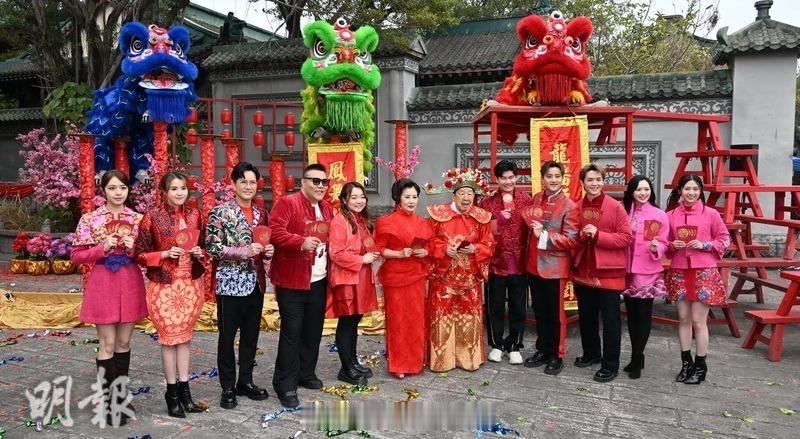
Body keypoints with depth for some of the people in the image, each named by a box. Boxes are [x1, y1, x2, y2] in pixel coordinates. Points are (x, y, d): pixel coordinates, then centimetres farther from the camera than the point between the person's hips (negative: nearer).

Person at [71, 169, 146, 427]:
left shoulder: (138, 218, 5)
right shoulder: (89, 219, -2)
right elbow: (76, 255, -1)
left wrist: (134, 249, -10)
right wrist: (102, 249, -16)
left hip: (131, 283, 3)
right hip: (103, 283, -3)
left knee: (124, 342, 11)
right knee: (107, 344, 0)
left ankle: (121, 395, 24)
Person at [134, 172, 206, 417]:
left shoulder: (194, 215, 6)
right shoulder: (152, 218, -7)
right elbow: (140, 255, -5)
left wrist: (199, 254, -3)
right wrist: (165, 254, -18)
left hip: (190, 284, 4)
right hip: (164, 285, -4)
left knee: (184, 337, 11)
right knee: (170, 338, 2)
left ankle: (184, 390, 20)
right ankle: (172, 393, 16)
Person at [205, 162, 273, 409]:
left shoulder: (260, 214, 10)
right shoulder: (220, 212, -7)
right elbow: (212, 247, -13)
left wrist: (268, 251, -2)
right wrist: (243, 251, -22)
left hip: (256, 283, 6)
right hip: (230, 283, -6)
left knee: (251, 335, 13)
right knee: (227, 336, 6)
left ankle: (245, 382, 28)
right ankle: (228, 388, 18)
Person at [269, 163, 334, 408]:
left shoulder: (326, 208, 15)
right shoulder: (287, 203, -8)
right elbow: (275, 231, -19)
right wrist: (301, 242, -30)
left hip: (319, 281, 7)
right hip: (292, 281, -7)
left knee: (313, 331, 15)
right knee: (291, 332, -3)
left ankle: (306, 374, 31)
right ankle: (285, 385, 7)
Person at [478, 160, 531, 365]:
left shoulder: (526, 200, 3)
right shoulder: (487, 202, 1)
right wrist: (499, 219, -17)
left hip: (519, 263, 1)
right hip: (495, 262, -1)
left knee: (518, 307, 9)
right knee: (495, 306, 9)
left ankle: (514, 346, 23)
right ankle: (496, 345, 25)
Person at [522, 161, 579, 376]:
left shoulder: (569, 206, -11)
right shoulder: (536, 199, 6)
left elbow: (571, 240, -17)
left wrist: (544, 235, -24)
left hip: (555, 267, -5)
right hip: (534, 265, 6)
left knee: (555, 313, 7)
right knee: (539, 311, 16)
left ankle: (556, 356, 21)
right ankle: (542, 350, 30)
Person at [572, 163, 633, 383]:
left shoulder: (615, 206, -8)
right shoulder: (577, 208, 4)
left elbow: (627, 238, -11)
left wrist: (598, 235, -21)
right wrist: (581, 236, -11)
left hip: (609, 272, -5)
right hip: (583, 271, 5)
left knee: (610, 318, 3)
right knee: (586, 316, 17)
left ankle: (611, 364, 13)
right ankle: (591, 353, 35)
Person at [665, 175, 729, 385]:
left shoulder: (711, 214, -3)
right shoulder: (671, 215, 3)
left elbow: (724, 239, 3)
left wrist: (704, 245, -12)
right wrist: (673, 245, -8)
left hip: (704, 272, -3)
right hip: (679, 272, 3)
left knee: (698, 321, -1)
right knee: (683, 318, 10)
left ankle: (700, 366, 14)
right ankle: (686, 363, 23)